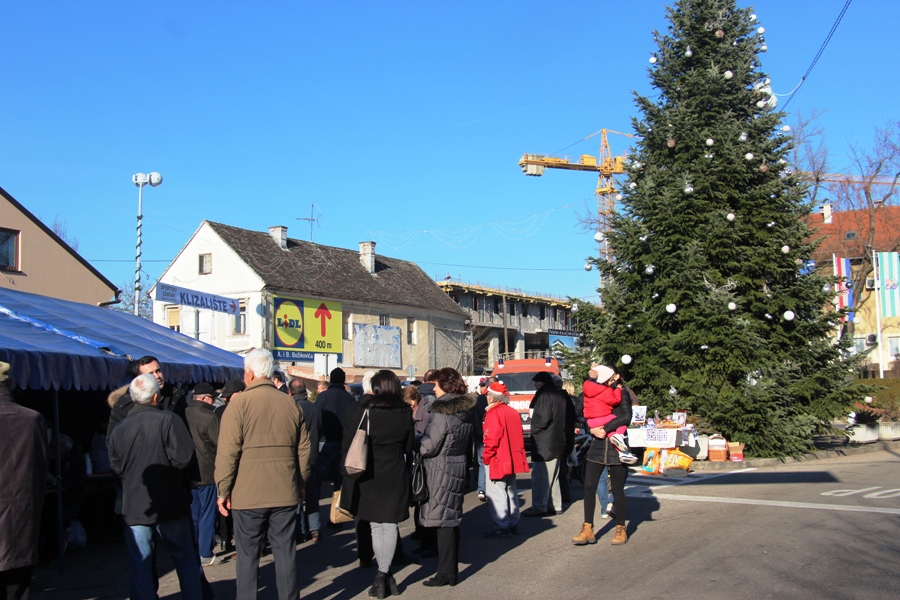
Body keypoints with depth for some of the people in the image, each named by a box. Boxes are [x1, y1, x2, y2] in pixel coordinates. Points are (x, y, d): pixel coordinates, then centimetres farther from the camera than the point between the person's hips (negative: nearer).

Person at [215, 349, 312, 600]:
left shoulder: (239, 403, -8)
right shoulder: (290, 403, 6)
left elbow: (228, 452, -10)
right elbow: (304, 449, 11)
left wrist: (223, 490, -2)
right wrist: (300, 484, 21)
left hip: (248, 494, -3)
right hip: (285, 493, 4)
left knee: (247, 554, 6)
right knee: (285, 551, 9)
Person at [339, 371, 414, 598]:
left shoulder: (359, 410, -9)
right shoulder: (405, 413, -1)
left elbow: (348, 444, -6)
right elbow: (409, 447, 7)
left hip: (368, 476, -1)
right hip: (395, 475, 1)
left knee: (376, 526, 10)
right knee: (390, 524, 8)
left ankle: (384, 575, 13)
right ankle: (384, 574, 3)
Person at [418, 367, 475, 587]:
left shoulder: (442, 412, -18)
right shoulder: (465, 411, 8)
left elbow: (429, 446, -18)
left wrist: (414, 447, -1)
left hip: (441, 470, -8)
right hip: (459, 466, 8)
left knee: (442, 521, -2)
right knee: (452, 518, 15)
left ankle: (446, 572, 1)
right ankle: (450, 568, 23)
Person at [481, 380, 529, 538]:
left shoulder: (494, 413, -15)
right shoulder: (514, 413, 9)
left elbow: (492, 438, -20)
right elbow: (518, 436, 14)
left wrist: (486, 456, -10)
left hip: (497, 460, -9)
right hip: (512, 459, 9)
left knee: (496, 493, -4)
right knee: (511, 491, 16)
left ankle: (502, 527, -4)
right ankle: (514, 524, 23)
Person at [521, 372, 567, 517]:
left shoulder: (545, 396, -13)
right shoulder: (559, 396, 16)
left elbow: (543, 418, -21)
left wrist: (534, 429, -5)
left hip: (544, 443, -10)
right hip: (557, 442, 10)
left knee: (540, 475, -8)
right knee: (552, 476, 15)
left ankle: (539, 507, -9)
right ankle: (555, 505, 19)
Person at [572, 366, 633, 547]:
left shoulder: (623, 394, 0)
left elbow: (626, 417, -16)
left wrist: (605, 428, -18)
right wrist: (592, 429, -13)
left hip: (616, 448, -4)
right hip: (597, 446, 4)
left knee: (617, 490, 2)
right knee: (589, 487, -3)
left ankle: (621, 529, 15)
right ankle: (588, 530, 1)